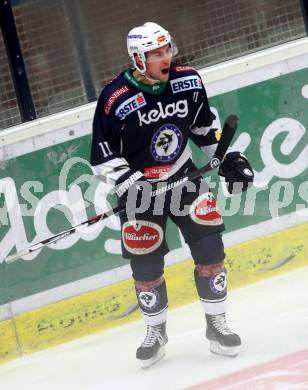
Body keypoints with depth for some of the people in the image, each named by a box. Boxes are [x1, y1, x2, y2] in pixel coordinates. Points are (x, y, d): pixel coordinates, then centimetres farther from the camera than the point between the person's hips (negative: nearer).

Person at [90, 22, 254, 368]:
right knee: (145, 263, 1)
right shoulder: (115, 100, -22)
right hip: (139, 186, -3)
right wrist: (129, 185, -25)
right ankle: (156, 332, 22)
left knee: (209, 246, -5)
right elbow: (103, 155, -16)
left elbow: (205, 125, 9)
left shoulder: (188, 82, -9)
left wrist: (228, 158, 7)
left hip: (184, 177, 3)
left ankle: (216, 324, 10)